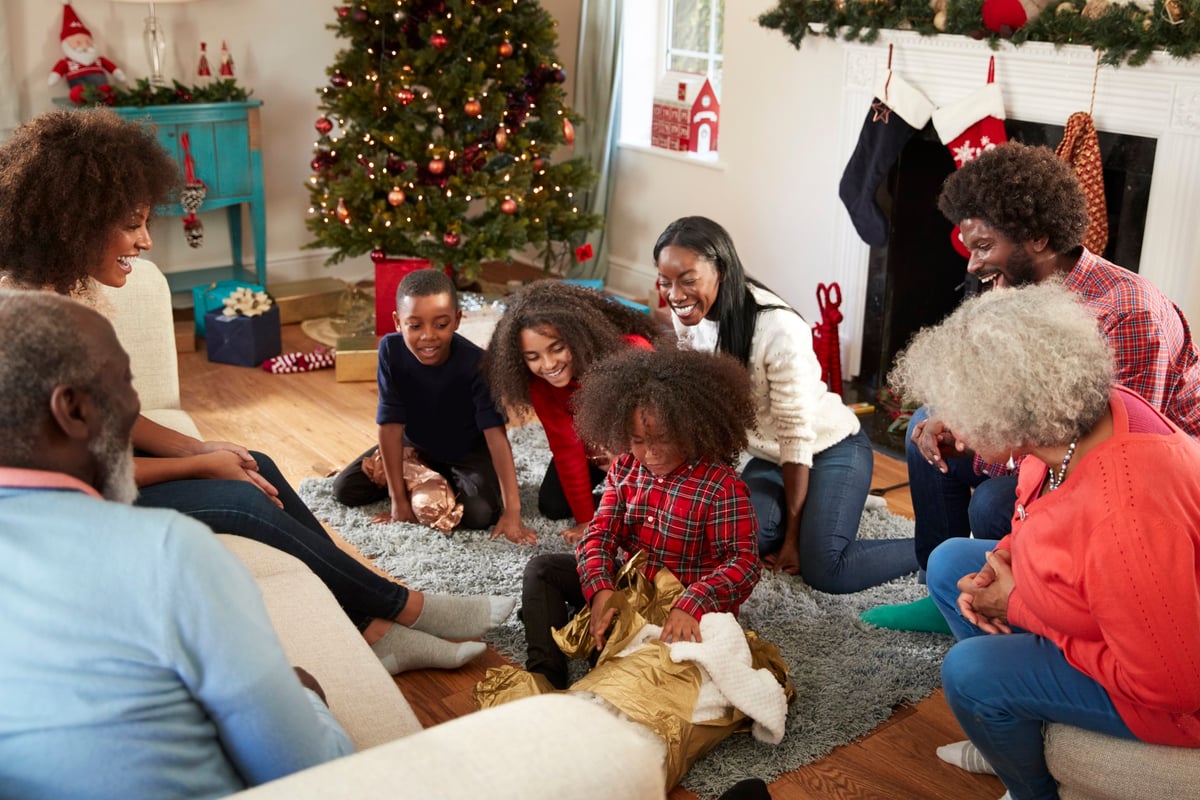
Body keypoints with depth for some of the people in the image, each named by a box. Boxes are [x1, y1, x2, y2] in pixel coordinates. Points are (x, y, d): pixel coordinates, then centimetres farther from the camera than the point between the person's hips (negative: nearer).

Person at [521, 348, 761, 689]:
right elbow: (600, 534, -7)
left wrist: (691, 606, -41)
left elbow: (743, 562, -24)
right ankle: (545, 674, -14)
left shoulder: (721, 485, -19)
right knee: (542, 569, -3)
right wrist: (601, 589, -27)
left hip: (685, 602, -6)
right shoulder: (625, 468, -1)